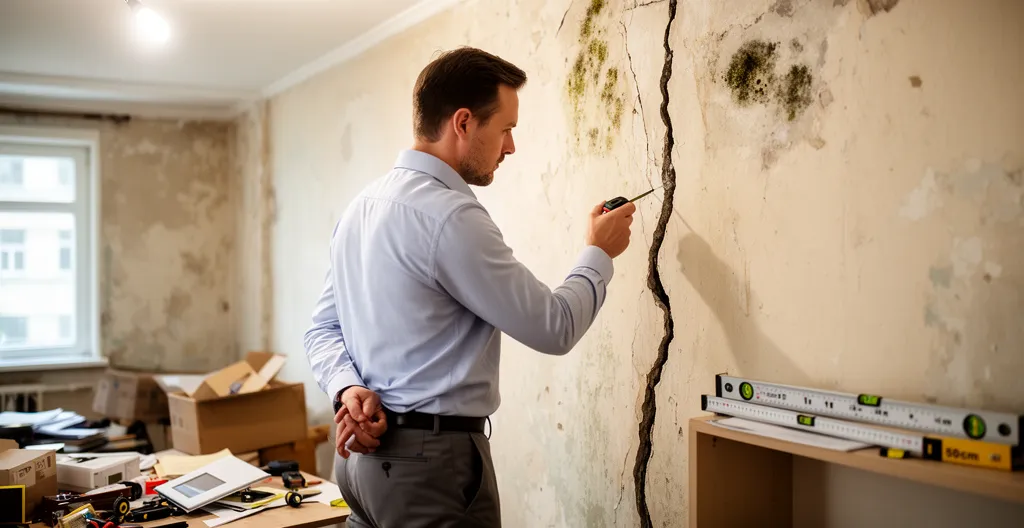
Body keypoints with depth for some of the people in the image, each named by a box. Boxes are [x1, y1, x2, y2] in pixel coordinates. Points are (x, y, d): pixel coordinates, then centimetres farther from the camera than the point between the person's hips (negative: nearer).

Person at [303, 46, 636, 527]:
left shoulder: (362, 205, 8)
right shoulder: (450, 216, -21)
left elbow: (322, 328, 11)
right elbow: (554, 329, -15)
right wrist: (598, 253, 1)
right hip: (432, 457, -9)